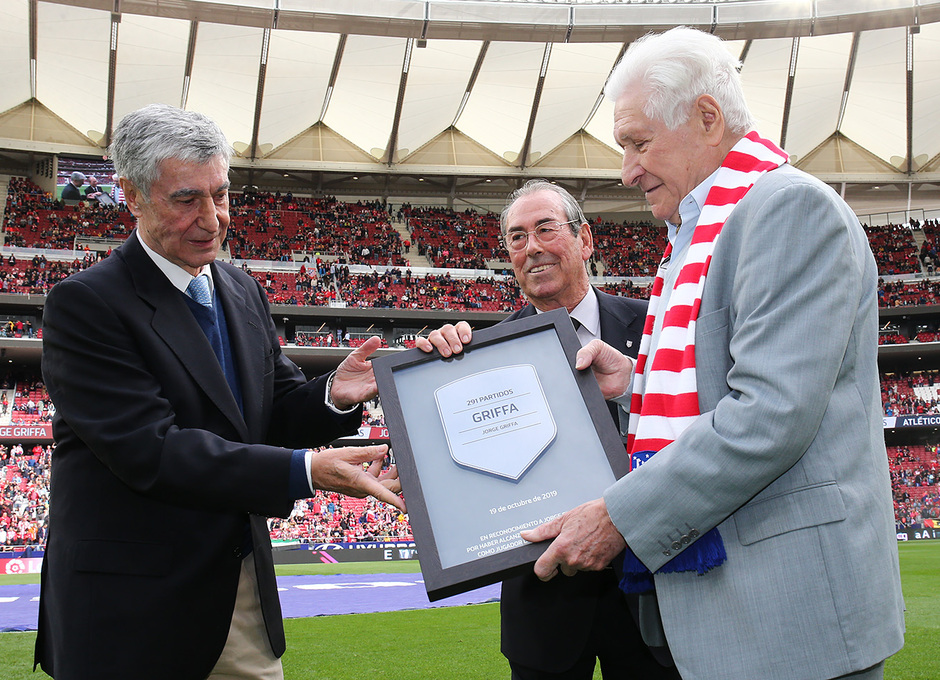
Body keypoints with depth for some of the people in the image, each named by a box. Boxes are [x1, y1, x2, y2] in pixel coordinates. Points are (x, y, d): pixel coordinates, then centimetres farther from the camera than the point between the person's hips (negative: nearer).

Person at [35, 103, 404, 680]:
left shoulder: (243, 291, 9)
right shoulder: (85, 304, -14)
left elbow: (275, 410, 11)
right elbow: (150, 449, -23)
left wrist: (333, 396, -13)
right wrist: (307, 471, -29)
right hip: (133, 608, -6)